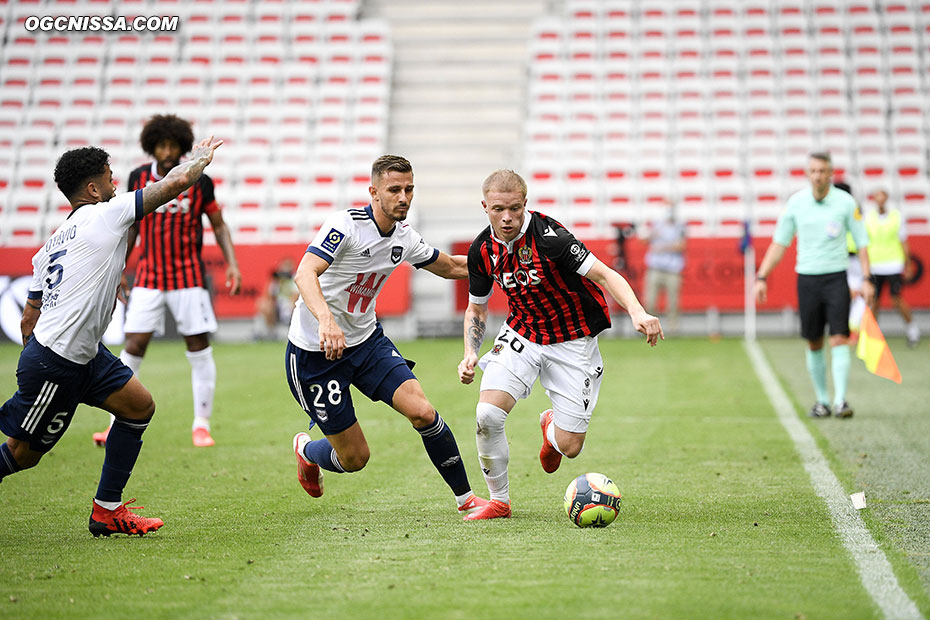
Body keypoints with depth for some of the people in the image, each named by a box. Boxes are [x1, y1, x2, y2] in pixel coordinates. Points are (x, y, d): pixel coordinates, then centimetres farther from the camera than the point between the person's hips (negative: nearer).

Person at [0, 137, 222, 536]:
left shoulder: (50, 246, 14)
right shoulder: (105, 214, -10)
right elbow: (175, 181, -9)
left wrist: (34, 365, 22)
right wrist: (201, 158, 10)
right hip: (54, 363, -9)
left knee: (139, 406, 9)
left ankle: (107, 510, 14)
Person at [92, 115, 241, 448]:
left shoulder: (199, 182, -4)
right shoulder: (138, 178, 1)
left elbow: (219, 224, 6)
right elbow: (131, 226, 12)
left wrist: (231, 264, -5)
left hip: (189, 278, -1)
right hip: (148, 277, 1)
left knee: (199, 349, -2)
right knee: (134, 347, -5)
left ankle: (201, 425, 10)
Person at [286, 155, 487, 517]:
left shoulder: (404, 238, 0)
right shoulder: (345, 225, -22)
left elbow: (450, 267, 20)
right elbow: (304, 274, -37)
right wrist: (326, 319, -54)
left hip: (366, 340, 6)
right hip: (315, 351, -6)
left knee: (422, 412, -16)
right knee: (354, 457, 0)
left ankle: (466, 498, -1)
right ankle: (306, 451, 35)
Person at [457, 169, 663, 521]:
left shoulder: (547, 237, -25)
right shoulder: (481, 251, -7)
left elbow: (604, 274, -28)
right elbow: (476, 308, 10)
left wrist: (638, 313, -44)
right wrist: (470, 354, -6)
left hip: (572, 343, -4)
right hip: (522, 334, 4)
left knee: (570, 447, -6)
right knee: (487, 414, -21)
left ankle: (551, 426, 35)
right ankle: (499, 501, 2)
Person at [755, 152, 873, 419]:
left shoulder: (846, 202, -3)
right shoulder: (796, 202, 2)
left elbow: (861, 243, 2)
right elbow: (779, 243, 8)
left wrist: (866, 279, -5)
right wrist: (761, 277, 3)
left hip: (836, 277, -2)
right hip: (807, 278, 2)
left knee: (839, 339, -12)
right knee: (814, 344, 6)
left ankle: (840, 401, -15)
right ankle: (822, 400, 17)